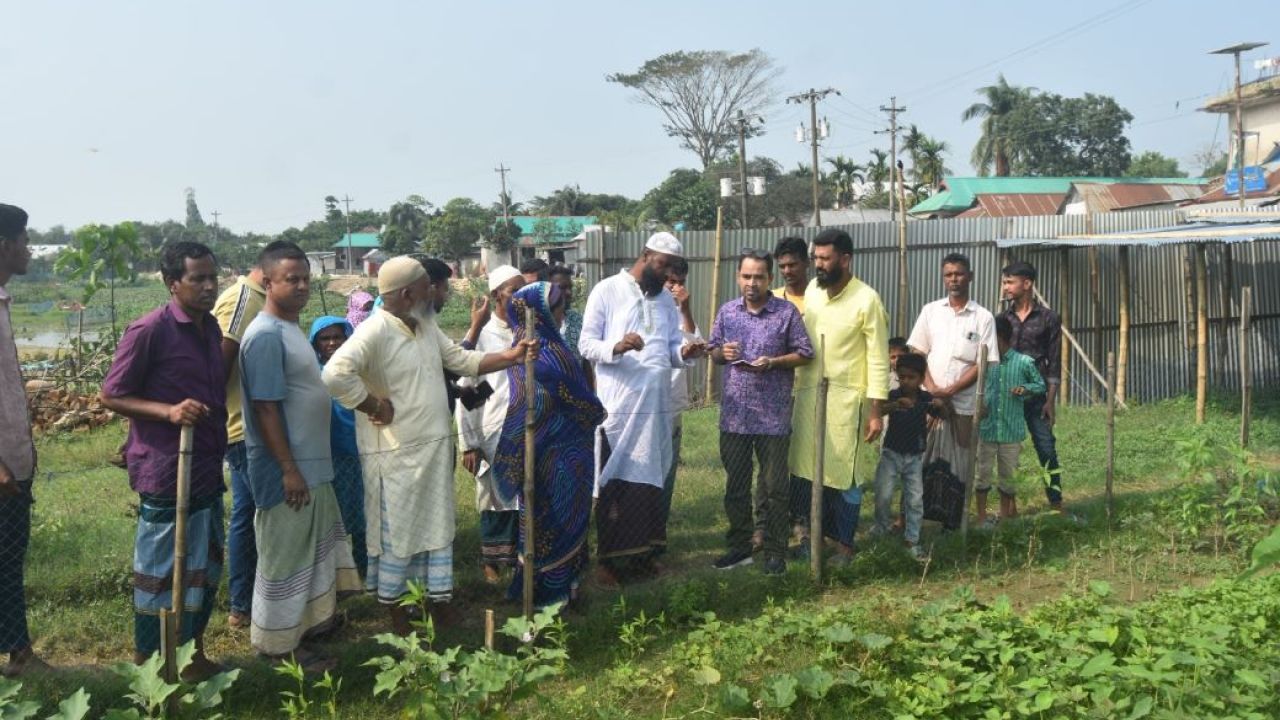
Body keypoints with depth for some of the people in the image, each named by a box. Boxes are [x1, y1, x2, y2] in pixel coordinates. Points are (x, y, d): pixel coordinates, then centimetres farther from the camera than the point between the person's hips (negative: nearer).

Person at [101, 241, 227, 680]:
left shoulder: (211, 328, 8)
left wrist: (219, 449, 12)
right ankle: (147, 670, 20)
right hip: (166, 474, -8)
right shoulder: (149, 331, -14)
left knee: (204, 569, 16)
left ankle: (193, 656, 31)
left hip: (207, 471, 8)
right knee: (159, 575, 4)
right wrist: (169, 411, -25)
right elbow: (111, 396, -11)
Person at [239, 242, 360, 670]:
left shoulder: (290, 329, 11)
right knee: (285, 555, 2)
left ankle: (311, 620, 36)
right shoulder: (266, 336, -19)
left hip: (313, 464, 10)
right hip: (287, 471, -10)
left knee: (315, 546, 21)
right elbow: (265, 408, -22)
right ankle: (280, 645, 15)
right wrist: (289, 469, -22)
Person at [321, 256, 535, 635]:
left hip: (435, 447, 8)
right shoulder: (375, 331, -20)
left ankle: (437, 596, 30)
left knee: (436, 523, 16)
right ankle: (394, 604, 24)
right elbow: (335, 374, -31)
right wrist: (374, 406, -22)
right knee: (397, 529, 6)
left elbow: (462, 359, 16)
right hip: (396, 453, -8)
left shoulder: (426, 327, 9)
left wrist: (511, 356, 6)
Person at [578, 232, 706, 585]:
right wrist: (616, 347, -25)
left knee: (650, 481, 11)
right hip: (618, 406, -6)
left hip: (657, 406, 6)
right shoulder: (607, 290, -3)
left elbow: (671, 347, 15)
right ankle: (609, 559, 11)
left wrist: (684, 352, -9)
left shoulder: (665, 297, 16)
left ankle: (642, 552, 22)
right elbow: (586, 344, -6)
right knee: (615, 483, 1)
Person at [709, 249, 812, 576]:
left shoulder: (787, 312, -4)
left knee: (774, 487, 4)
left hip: (773, 415, -3)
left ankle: (775, 552, 16)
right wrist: (722, 353, -9)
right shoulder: (726, 311, 7)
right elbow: (713, 353, 14)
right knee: (735, 484, 12)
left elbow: (804, 354, -2)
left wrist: (772, 362, -17)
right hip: (734, 414, 4)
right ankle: (739, 546, 26)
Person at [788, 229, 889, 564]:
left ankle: (844, 545, 16)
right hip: (807, 394, 5)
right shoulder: (811, 291, 5)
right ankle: (809, 532, 25)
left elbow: (878, 359, -10)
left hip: (844, 399, -5)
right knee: (804, 467, 9)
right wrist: (794, 388, 6)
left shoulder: (866, 300, -11)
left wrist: (876, 412, -12)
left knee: (842, 475, 2)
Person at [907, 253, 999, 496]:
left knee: (960, 466, 2)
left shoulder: (983, 317, 1)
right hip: (928, 400, 2)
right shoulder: (930, 311, 7)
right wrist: (932, 389, -7)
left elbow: (984, 363, -2)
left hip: (964, 402, -1)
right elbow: (916, 354, 6)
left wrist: (951, 390, -11)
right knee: (922, 461, 3)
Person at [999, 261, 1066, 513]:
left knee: (1047, 449, -1)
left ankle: (1057, 505, 7)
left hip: (1036, 396, -2)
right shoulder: (1001, 319, 7)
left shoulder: (1048, 319, 1)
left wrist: (1051, 401, -6)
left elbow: (1054, 364, 0)